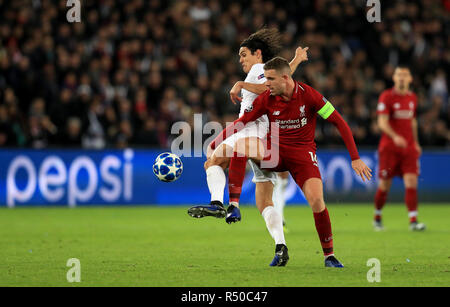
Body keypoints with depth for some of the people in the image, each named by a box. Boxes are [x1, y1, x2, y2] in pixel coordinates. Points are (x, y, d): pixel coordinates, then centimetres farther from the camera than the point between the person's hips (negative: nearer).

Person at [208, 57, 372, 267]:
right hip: (275, 152, 2)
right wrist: (214, 145, -7)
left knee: (316, 200, -22)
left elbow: (339, 123, -10)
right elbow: (240, 123, 1)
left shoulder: (308, 95, -13)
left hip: (303, 153, -2)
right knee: (239, 146, -25)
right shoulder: (266, 99, -5)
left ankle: (329, 255, -5)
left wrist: (355, 158, -14)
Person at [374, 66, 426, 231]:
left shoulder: (412, 98, 12)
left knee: (411, 181, -11)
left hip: (409, 146, 4)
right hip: (389, 146, -4)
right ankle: (377, 217, 22)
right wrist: (395, 137, -30)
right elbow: (382, 122, -15)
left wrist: (416, 143, 21)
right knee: (385, 185, 1)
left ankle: (413, 220, -15)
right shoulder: (386, 96, -6)